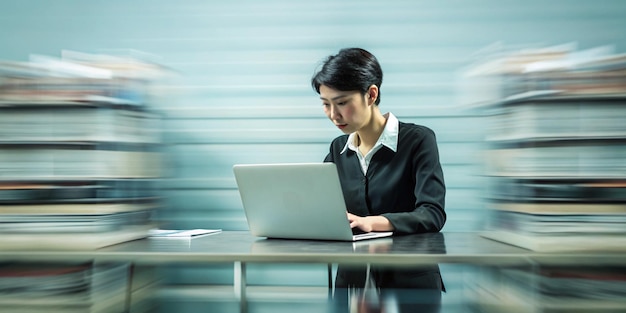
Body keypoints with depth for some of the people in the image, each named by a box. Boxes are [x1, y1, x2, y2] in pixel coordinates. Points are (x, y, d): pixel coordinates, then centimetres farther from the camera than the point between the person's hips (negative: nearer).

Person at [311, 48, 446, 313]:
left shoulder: (418, 139, -5)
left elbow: (432, 215, -16)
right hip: (351, 282, 4)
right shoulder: (338, 148, 10)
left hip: (410, 284, -3)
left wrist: (372, 222, -32)